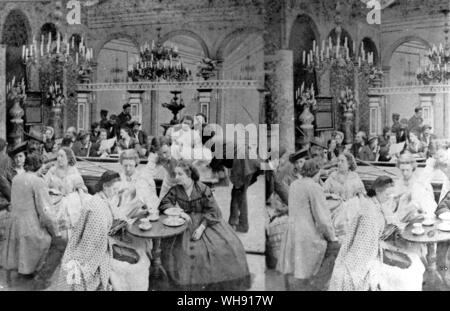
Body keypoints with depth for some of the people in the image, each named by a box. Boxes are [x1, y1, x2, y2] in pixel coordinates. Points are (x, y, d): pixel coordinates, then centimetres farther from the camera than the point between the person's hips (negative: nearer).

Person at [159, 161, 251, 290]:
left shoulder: (203, 189, -12)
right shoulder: (176, 190, -3)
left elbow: (212, 210, -11)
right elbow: (164, 204, -3)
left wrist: (201, 227, -23)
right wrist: (180, 213, -19)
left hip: (206, 221, -2)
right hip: (186, 222, 2)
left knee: (228, 245, -18)